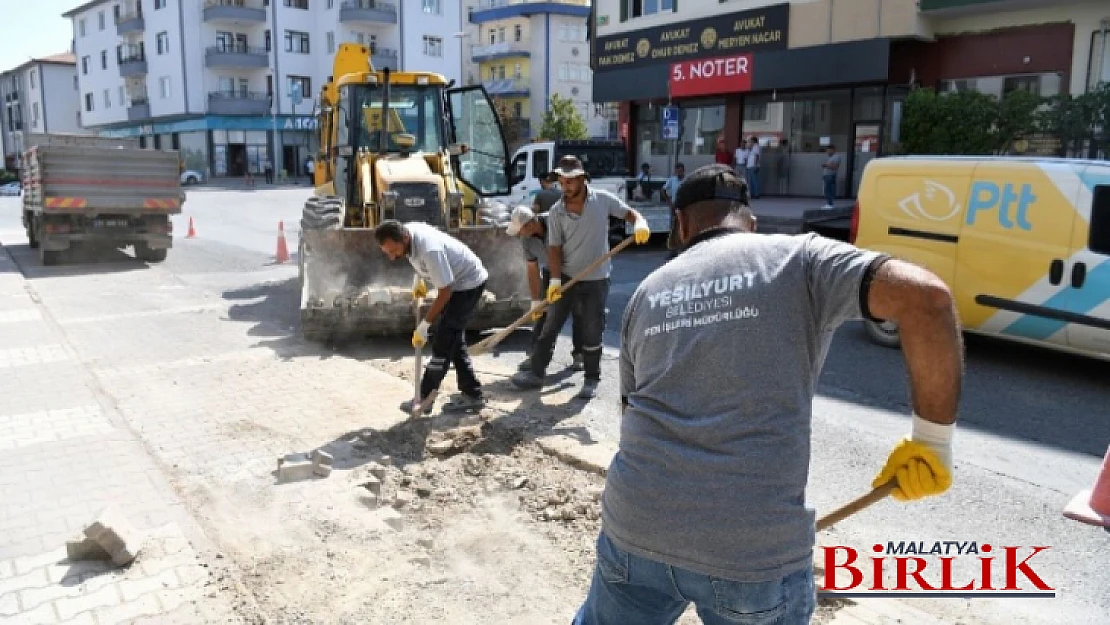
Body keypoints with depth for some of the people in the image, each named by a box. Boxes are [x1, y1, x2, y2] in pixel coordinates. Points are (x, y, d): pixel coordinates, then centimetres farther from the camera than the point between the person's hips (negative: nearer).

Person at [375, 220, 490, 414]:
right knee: (454, 341, 11)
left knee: (443, 342, -7)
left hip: (469, 283, -10)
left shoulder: (429, 250, -35)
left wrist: (424, 325, -23)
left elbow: (445, 291, -28)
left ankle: (423, 399, 2)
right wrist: (418, 278, 5)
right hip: (457, 282, 10)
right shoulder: (406, 231, -9)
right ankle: (472, 394, 17)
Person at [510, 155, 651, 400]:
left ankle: (591, 380, 22)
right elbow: (554, 248, -5)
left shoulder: (603, 199, -8)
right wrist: (555, 279, -16)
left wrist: (640, 223, -24)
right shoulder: (556, 212, -5)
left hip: (596, 280, -1)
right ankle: (536, 373, 19)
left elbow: (629, 213, 0)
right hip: (566, 278, 2)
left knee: (592, 333, 7)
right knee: (550, 327, 7)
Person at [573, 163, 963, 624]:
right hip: (756, 546, -2)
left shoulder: (647, 293, 14)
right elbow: (925, 296, -13)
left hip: (636, 526, 3)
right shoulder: (798, 259, 2)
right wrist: (933, 440, -4)